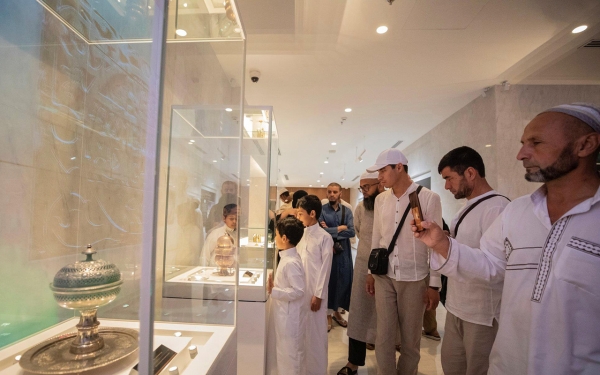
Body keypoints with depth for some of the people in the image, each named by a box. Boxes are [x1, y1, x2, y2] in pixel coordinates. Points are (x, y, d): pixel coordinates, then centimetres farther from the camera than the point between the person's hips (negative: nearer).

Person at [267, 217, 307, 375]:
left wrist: (273, 291, -26)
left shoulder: (291, 262, -27)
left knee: (290, 353, 9)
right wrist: (274, 285, 3)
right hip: (285, 314, 9)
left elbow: (298, 291, -28)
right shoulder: (287, 257, 3)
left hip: (290, 316, -9)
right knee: (285, 352, 24)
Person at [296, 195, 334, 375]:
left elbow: (325, 268, -11)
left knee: (315, 331, 7)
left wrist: (318, 295, -12)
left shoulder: (325, 237, -11)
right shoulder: (300, 235, 6)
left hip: (314, 291, -5)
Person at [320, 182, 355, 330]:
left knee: (343, 281, 11)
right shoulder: (322, 210, -5)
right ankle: (328, 314, 23)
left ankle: (337, 311, 31)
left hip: (343, 251, 3)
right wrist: (340, 228, -13)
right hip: (327, 250, -3)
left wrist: (331, 231, -14)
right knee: (328, 281, 6)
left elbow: (352, 231, -10)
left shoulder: (347, 211, 4)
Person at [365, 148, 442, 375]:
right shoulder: (380, 199, 5)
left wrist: (434, 284, -6)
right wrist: (371, 273, 12)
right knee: (384, 338, 9)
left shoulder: (428, 198, -8)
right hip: (384, 277, 3)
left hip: (414, 279, -3)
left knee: (410, 340, 14)